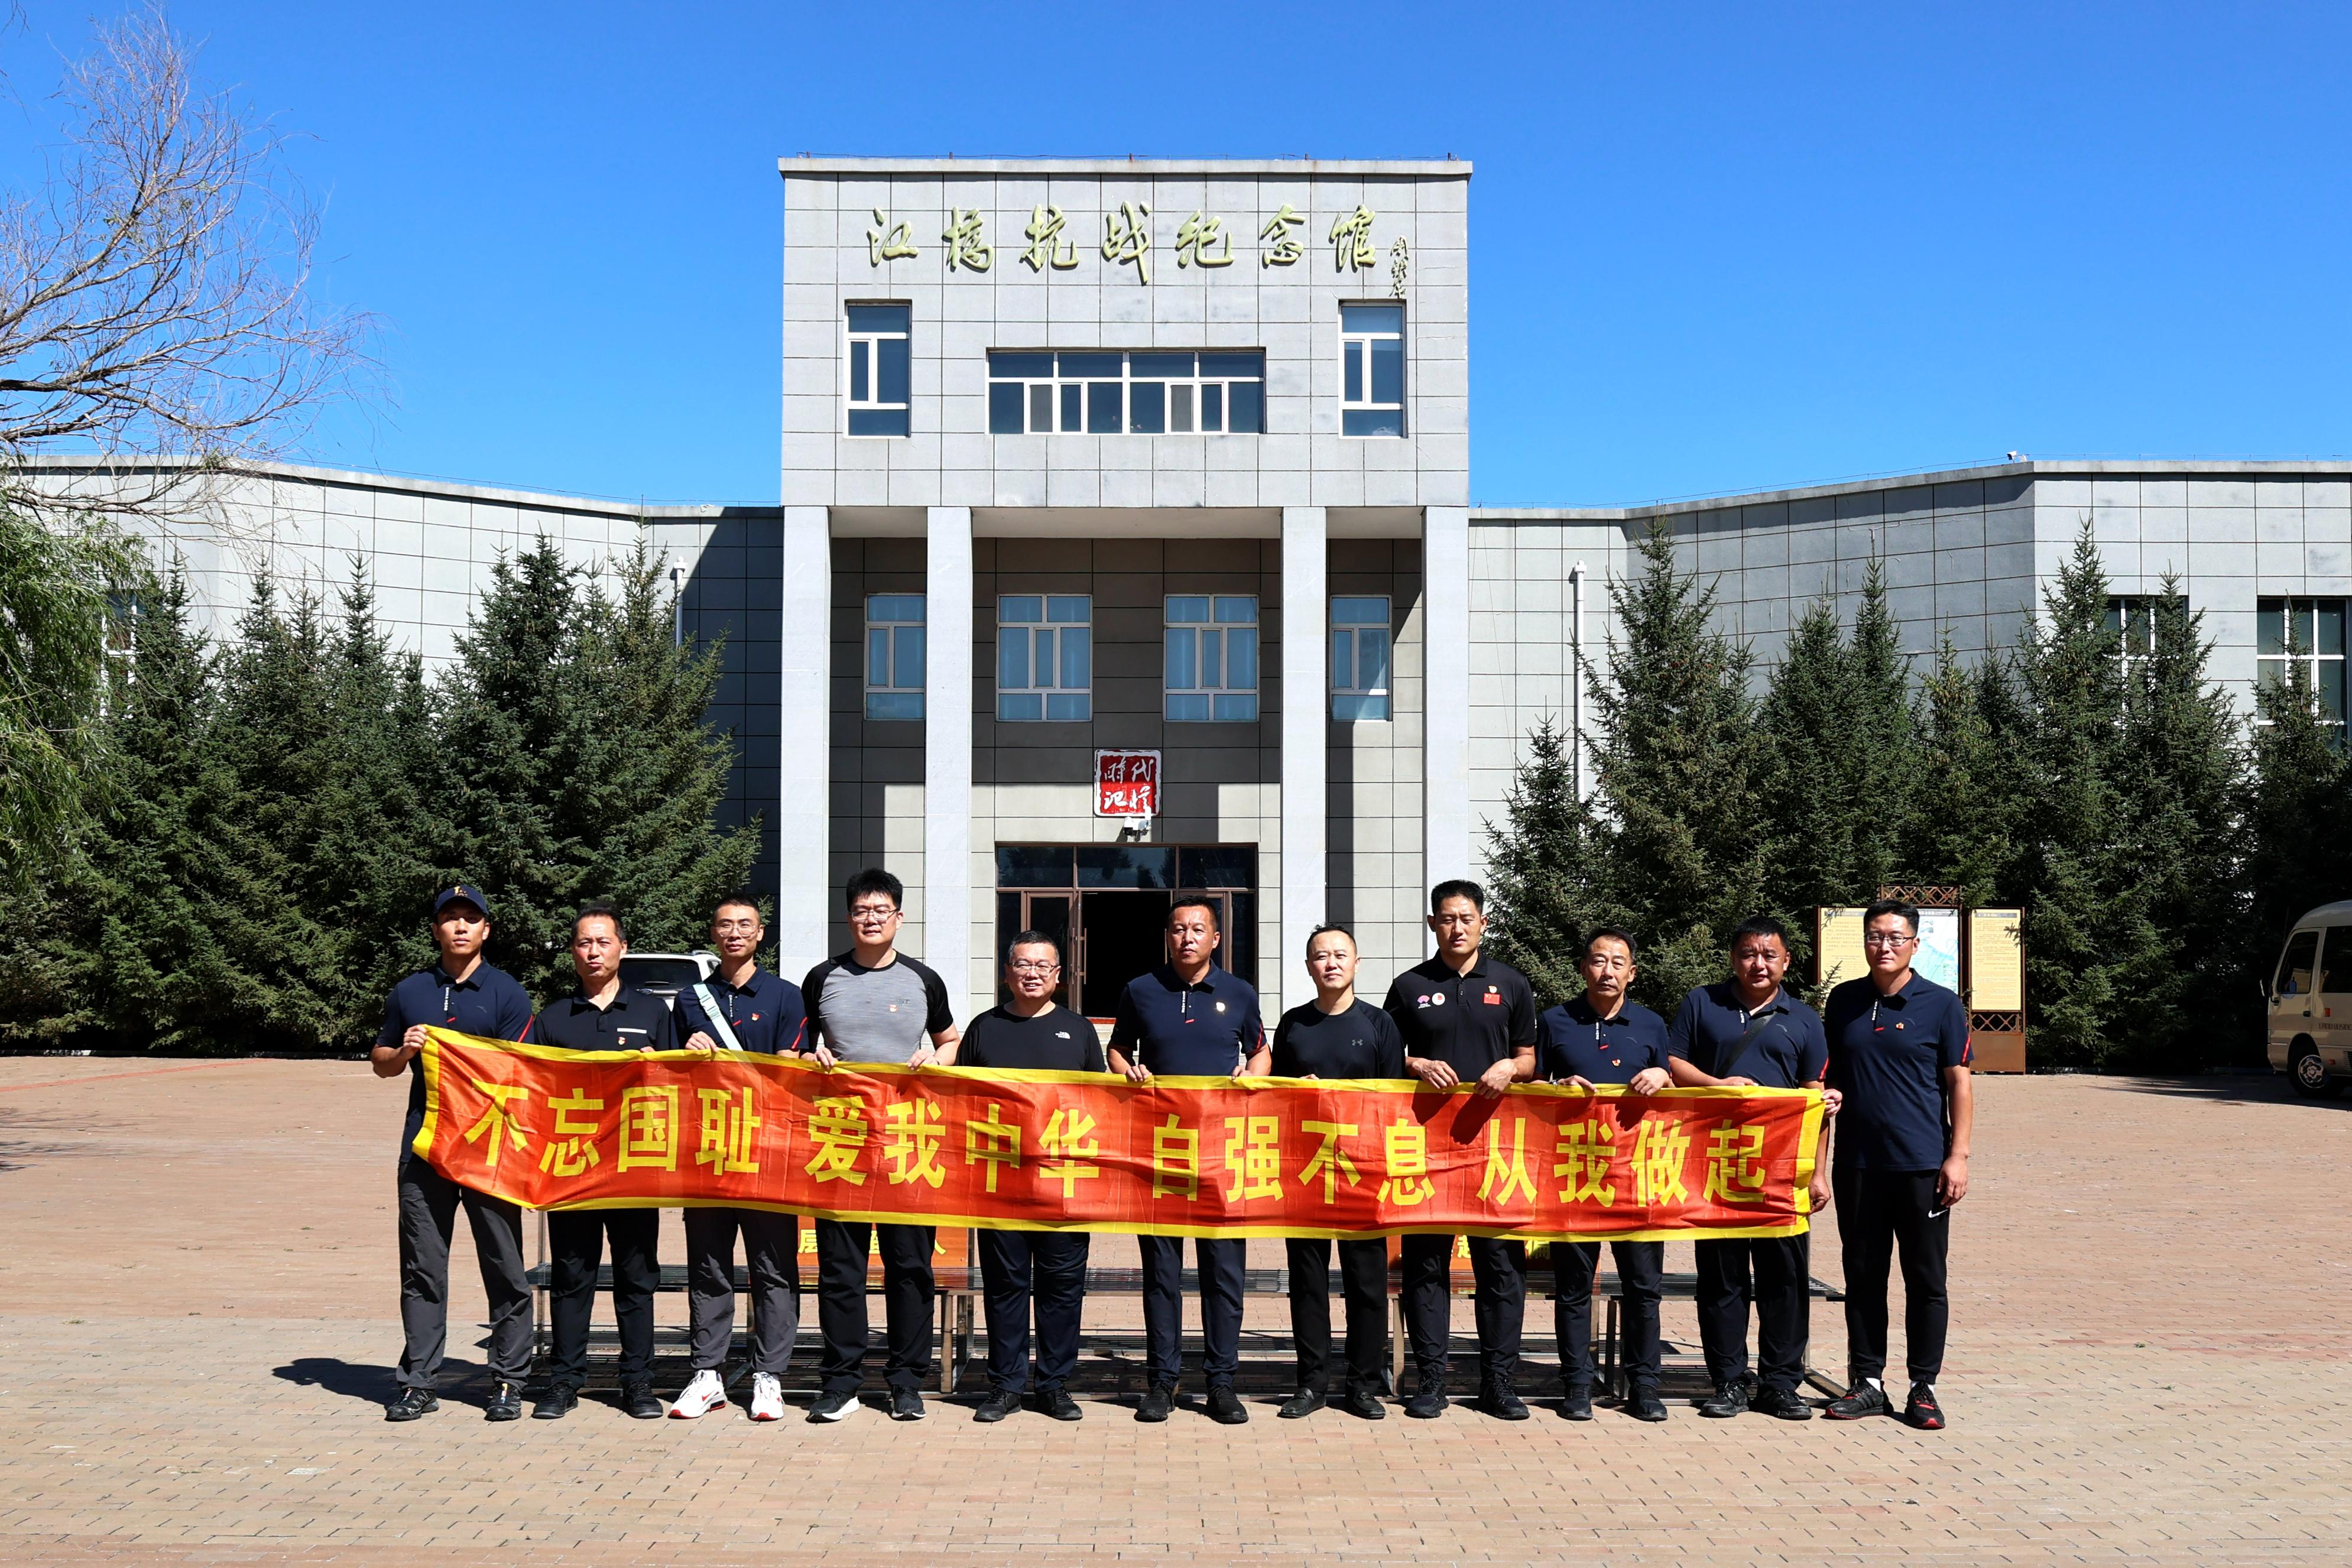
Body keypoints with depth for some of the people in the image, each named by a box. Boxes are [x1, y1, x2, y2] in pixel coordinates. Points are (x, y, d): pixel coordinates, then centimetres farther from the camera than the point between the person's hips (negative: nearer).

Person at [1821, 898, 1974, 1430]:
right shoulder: (1844, 1001, 9)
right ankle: (1867, 1382, 17)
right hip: (1858, 1163, 3)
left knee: (1926, 1280, 3)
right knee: (1863, 1276, 8)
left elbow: (1959, 1085, 0)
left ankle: (1923, 1389, 13)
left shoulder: (1941, 1005, -1)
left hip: (1923, 1165, -3)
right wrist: (1817, 1154, 7)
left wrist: (1958, 1155, -7)